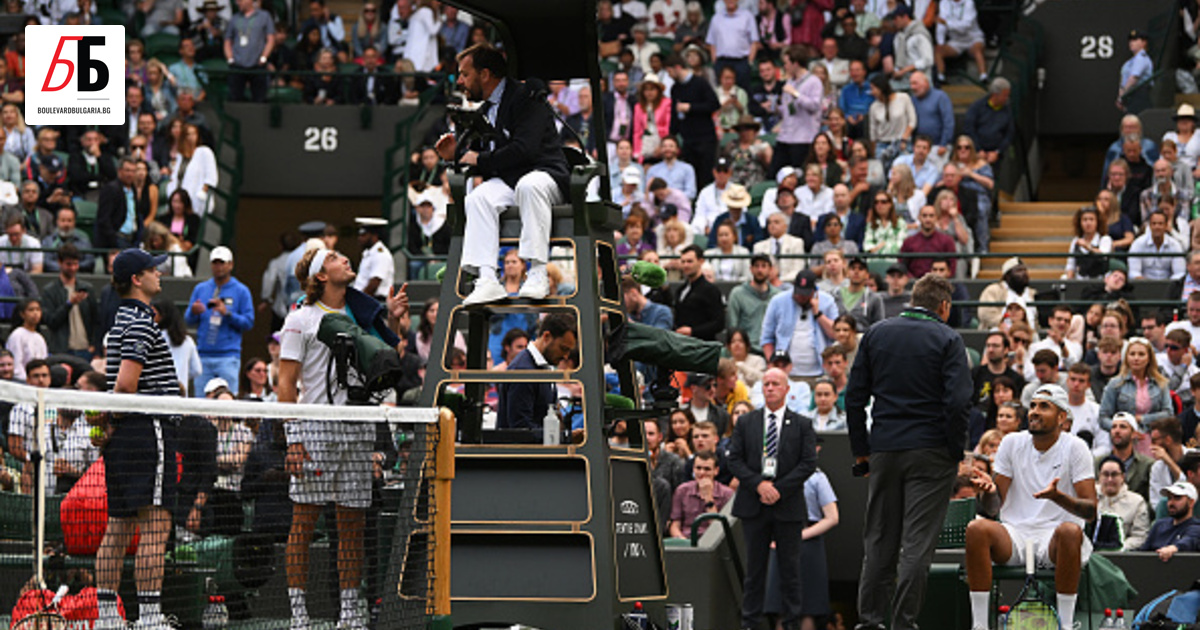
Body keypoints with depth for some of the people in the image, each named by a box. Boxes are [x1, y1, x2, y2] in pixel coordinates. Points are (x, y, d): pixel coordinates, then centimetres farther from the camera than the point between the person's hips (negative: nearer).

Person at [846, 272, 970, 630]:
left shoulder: (876, 334, 8)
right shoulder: (947, 339, -4)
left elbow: (854, 396, 7)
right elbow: (958, 401, -13)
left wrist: (860, 450, 12)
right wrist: (956, 452, -3)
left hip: (883, 452, 4)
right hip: (930, 452, -4)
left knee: (879, 539, 10)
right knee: (918, 542, -2)